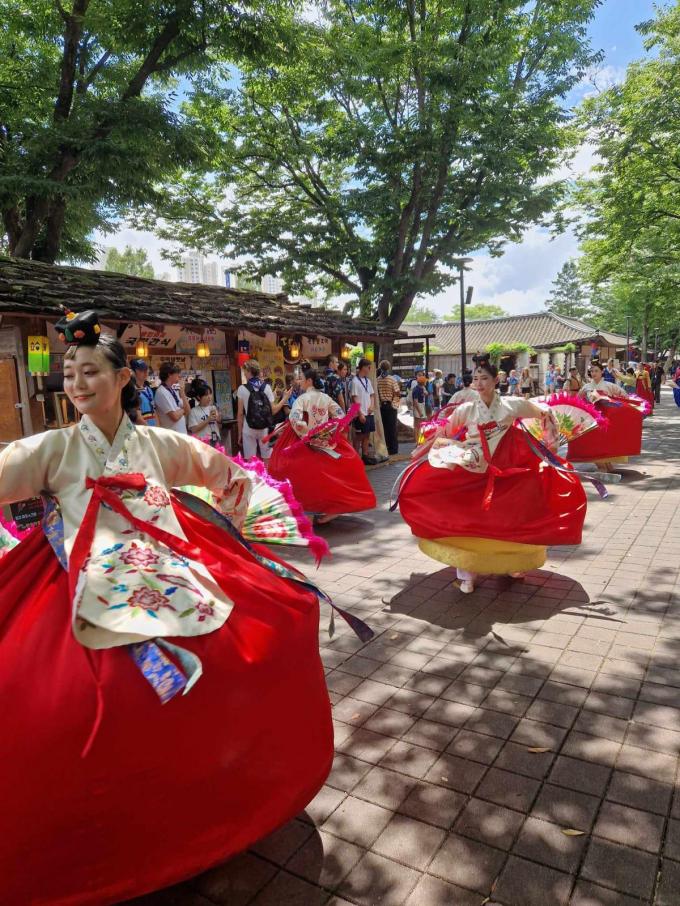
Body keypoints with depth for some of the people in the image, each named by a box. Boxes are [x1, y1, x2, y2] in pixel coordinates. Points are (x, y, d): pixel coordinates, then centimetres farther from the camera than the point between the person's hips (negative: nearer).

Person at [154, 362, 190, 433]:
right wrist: (182, 409, 0)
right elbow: (175, 416, -20)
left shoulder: (174, 390, 11)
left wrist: (182, 391, 0)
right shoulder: (162, 392, -14)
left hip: (182, 433, 8)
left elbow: (187, 411, 7)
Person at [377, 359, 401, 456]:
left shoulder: (377, 380, -2)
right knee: (392, 428, 2)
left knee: (384, 427, 10)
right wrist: (400, 395, 8)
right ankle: (393, 449, 5)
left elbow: (376, 393, 2)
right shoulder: (392, 379, -13)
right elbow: (398, 393, -12)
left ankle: (385, 447, 15)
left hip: (381, 406, 4)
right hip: (391, 405, -3)